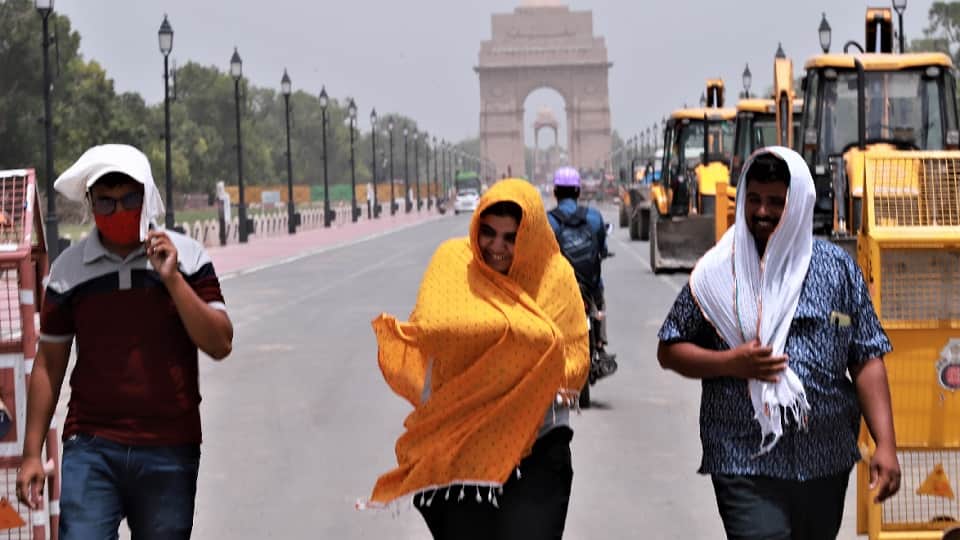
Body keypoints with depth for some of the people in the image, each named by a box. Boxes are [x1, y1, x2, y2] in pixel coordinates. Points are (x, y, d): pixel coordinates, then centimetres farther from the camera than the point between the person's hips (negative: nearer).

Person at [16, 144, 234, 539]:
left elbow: (220, 344, -5)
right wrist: (32, 453, 6)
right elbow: (49, 364, 9)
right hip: (91, 448, 0)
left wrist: (172, 279, -15)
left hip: (169, 451, 0)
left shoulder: (186, 257, 1)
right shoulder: (69, 269, 4)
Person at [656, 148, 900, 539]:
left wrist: (885, 445, -5)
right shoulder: (718, 272, 1)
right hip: (746, 464, -2)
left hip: (826, 463, 3)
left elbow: (867, 362, 3)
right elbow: (669, 352, 7)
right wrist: (731, 363, -11)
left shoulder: (837, 268, 4)